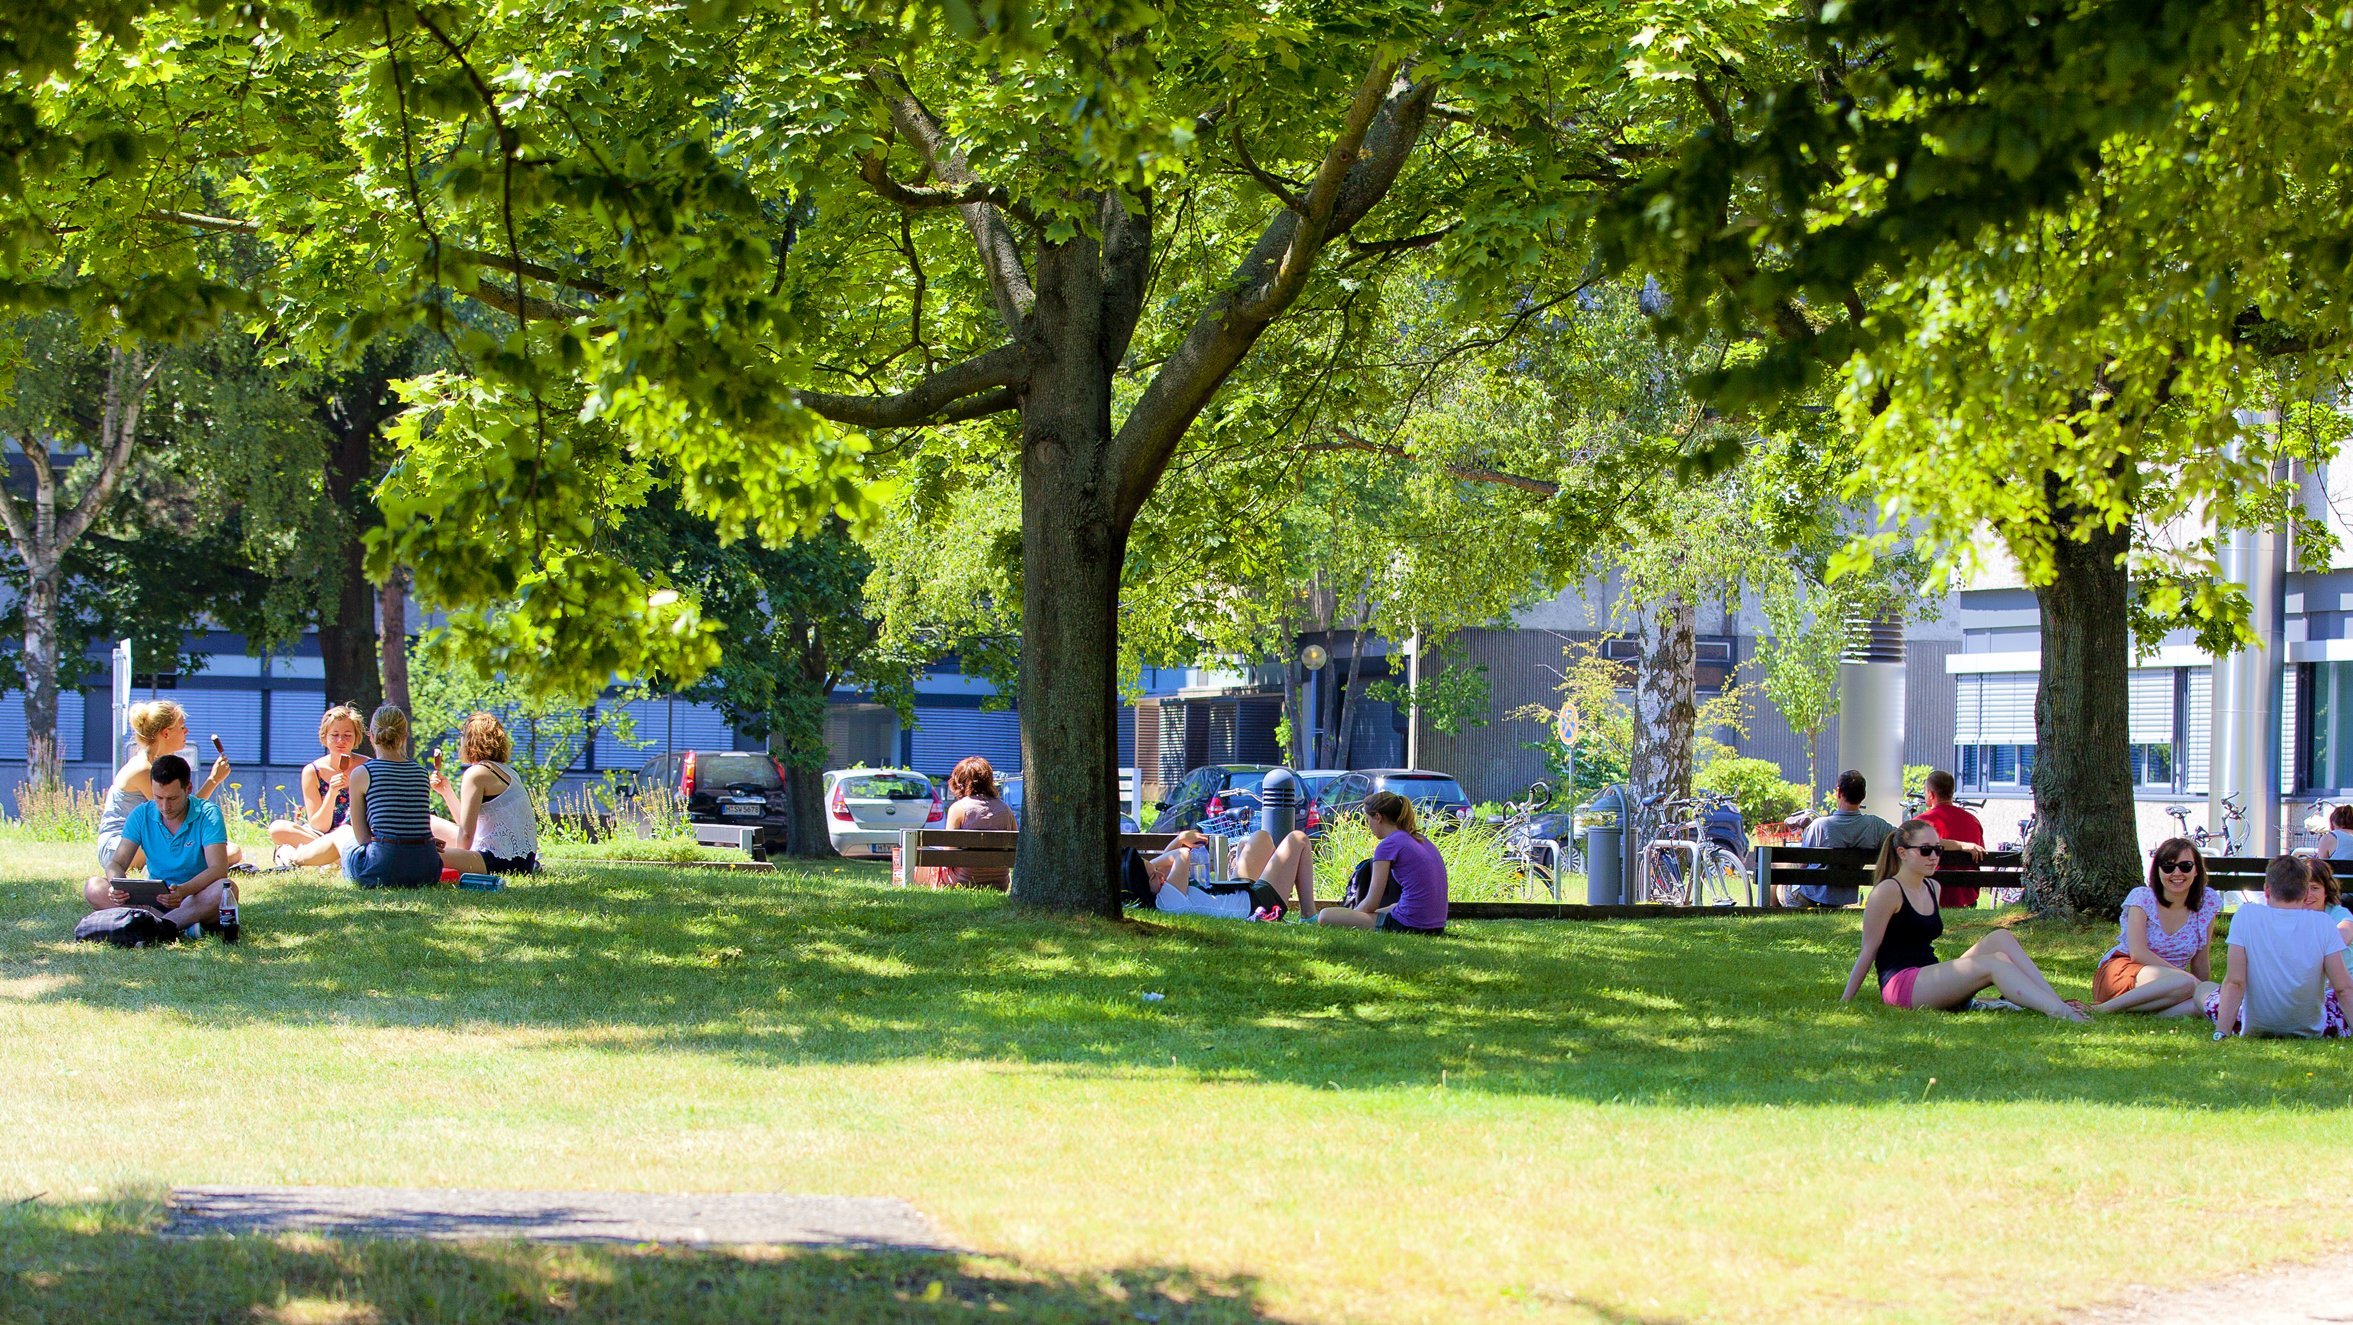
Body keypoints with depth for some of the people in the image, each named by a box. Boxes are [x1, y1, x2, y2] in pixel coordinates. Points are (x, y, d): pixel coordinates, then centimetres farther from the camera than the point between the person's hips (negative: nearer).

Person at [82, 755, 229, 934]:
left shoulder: (208, 814, -9)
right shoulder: (141, 815, 1)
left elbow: (218, 870, -20)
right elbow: (117, 863, -2)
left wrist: (183, 891, -39)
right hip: (154, 900, 3)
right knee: (94, 887, -20)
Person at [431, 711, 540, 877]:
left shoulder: (476, 773, -10)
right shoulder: (506, 771, 18)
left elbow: (466, 833, -12)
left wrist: (459, 864, 3)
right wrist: (446, 789, 26)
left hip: (499, 862, -10)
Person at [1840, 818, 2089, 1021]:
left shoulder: (1932, 888, 19)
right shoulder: (1888, 891, -6)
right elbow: (1869, 950, -4)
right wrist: (1845, 1001, -3)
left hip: (1930, 981, 8)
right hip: (1900, 984, -8)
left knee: (2000, 939, -9)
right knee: (1992, 965, -25)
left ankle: (2057, 1002, -22)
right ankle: (2060, 1013, -40)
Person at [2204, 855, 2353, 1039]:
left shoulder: (2246, 916, -14)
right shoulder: (2323, 924, -13)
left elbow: (2234, 983, -16)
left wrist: (2220, 1034, -15)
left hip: (2255, 1029, 0)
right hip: (2312, 1029, 0)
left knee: (2202, 990, 28)